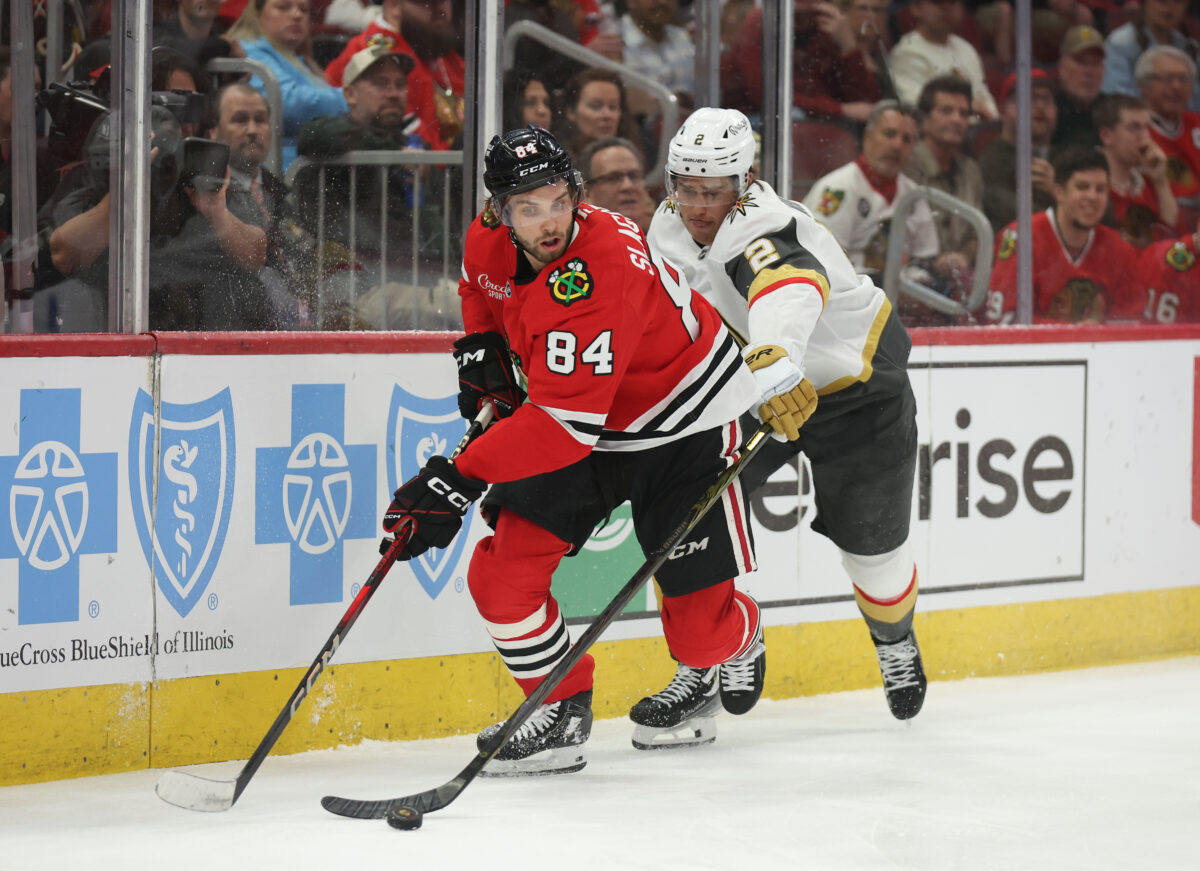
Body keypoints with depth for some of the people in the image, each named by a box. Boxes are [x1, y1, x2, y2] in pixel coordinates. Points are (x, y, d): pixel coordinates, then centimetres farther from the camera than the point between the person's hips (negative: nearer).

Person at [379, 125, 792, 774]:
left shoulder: (599, 275, -37)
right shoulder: (489, 241, -12)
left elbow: (563, 425, -39)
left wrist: (458, 481, -42)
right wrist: (480, 347, 0)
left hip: (685, 428, -6)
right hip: (592, 431, 7)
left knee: (699, 632, -3)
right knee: (501, 575, -9)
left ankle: (738, 638, 35)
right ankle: (562, 709, 11)